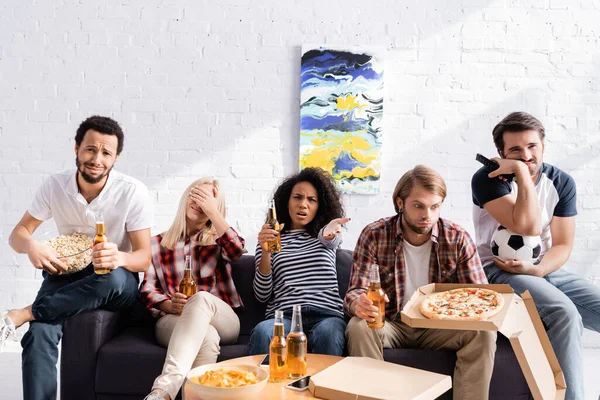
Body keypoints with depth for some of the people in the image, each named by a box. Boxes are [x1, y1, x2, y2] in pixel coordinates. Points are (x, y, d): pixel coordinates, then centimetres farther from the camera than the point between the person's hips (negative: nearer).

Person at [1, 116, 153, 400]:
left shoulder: (133, 192, -16)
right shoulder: (54, 186, -7)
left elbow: (144, 257, -16)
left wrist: (118, 258, -40)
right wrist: (31, 246, -27)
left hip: (116, 283, -1)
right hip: (65, 275, 2)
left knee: (112, 278, -38)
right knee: (40, 333, -28)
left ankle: (23, 313, -25)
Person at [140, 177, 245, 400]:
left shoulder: (217, 240, 18)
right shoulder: (157, 244, 17)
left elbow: (237, 251, -8)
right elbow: (147, 289, 6)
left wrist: (212, 211, -5)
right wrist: (170, 306, -16)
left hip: (222, 320, 0)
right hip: (171, 320, 0)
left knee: (201, 298, -38)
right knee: (206, 336, -37)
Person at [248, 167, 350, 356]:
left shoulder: (324, 237, 22)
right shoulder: (271, 238, 18)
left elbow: (329, 237, -8)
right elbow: (262, 295, 10)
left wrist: (329, 231, -34)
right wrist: (265, 252, -5)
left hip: (327, 314, 1)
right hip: (284, 316, 0)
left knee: (328, 333, -36)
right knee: (261, 332, -35)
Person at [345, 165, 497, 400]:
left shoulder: (458, 239, -7)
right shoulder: (374, 235, -11)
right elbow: (355, 292, -13)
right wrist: (358, 304, -40)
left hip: (439, 327, 1)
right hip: (391, 325, -1)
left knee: (483, 332, -25)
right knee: (359, 328, -32)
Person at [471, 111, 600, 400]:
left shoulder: (561, 182, 4)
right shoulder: (487, 179, -11)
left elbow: (562, 245, 2)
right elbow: (528, 227, -24)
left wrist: (536, 270, -18)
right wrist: (522, 171, -21)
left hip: (546, 270, 6)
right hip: (499, 271, -5)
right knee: (565, 314, -32)